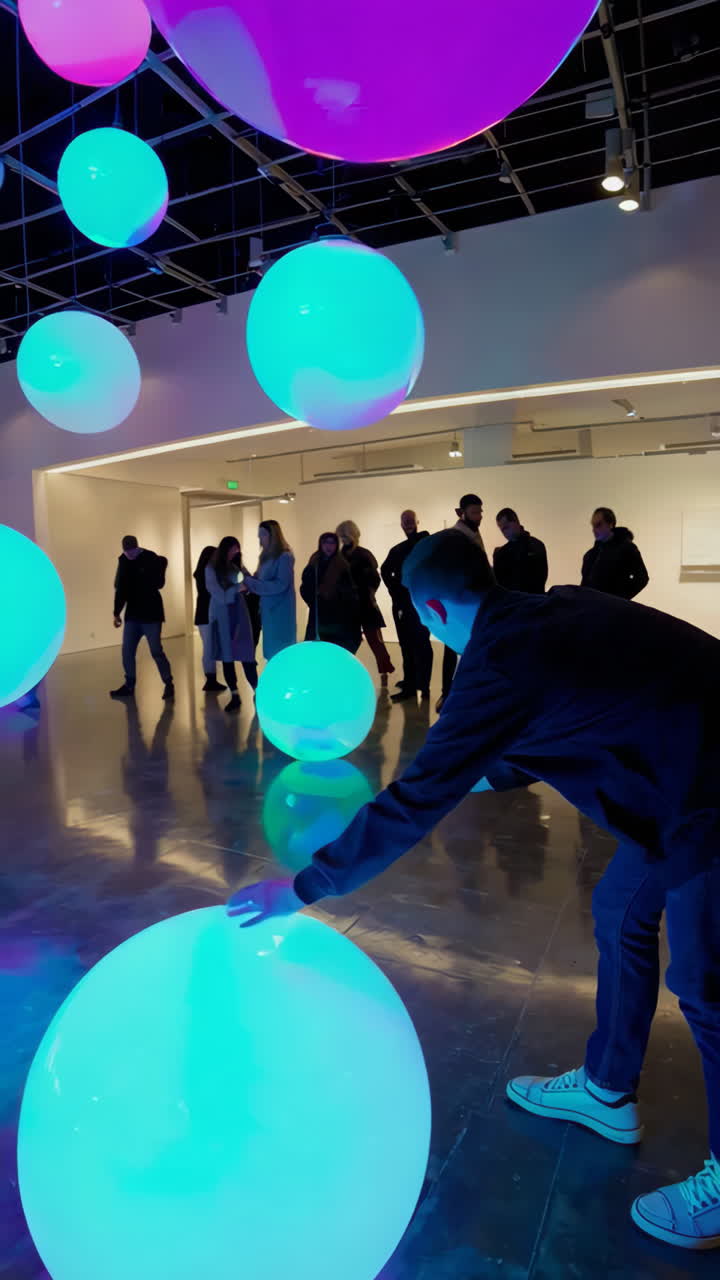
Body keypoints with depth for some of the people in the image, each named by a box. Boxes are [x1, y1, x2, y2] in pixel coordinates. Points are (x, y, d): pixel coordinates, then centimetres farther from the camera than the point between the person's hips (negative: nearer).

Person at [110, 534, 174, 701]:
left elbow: (159, 584, -14)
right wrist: (116, 612, 12)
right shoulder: (123, 561, 6)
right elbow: (120, 589, 12)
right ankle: (129, 685, 17)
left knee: (156, 651, -6)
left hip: (151, 614, -5)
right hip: (132, 614, 5)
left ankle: (168, 684, 6)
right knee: (127, 651, 5)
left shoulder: (151, 559, -9)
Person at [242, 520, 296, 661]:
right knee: (271, 652, 12)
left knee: (281, 653, -5)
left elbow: (280, 585, -19)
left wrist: (250, 582, -18)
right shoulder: (266, 557, 13)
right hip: (268, 610, 9)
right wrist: (248, 577, -3)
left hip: (280, 612, -8)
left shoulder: (285, 557, -12)